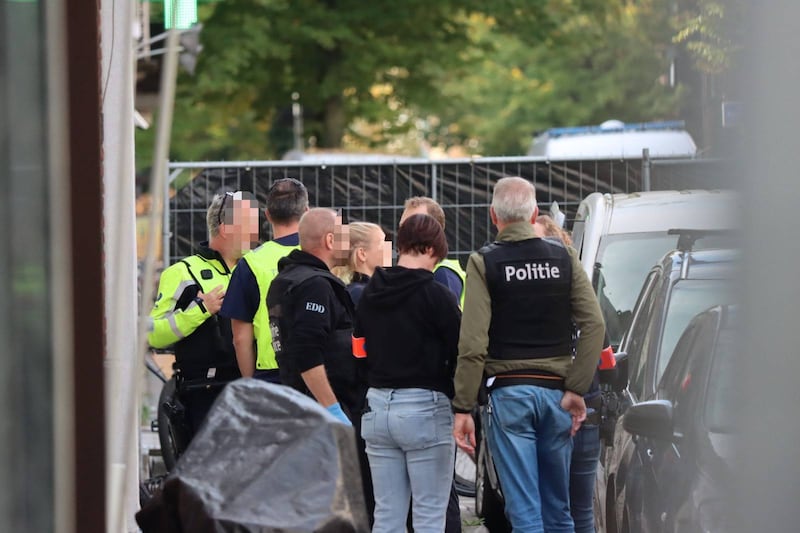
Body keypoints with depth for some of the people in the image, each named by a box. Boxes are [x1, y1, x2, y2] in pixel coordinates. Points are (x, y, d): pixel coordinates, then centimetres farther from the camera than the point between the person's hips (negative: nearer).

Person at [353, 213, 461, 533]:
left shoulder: (369, 294, 7)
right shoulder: (435, 296, -11)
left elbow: (360, 353, 13)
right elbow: (461, 354, -11)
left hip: (378, 406, 6)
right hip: (424, 408, -6)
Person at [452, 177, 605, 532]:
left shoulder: (484, 263, -5)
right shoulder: (563, 258, 5)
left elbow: (473, 343, -11)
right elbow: (594, 324, -3)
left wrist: (463, 408, -9)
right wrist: (576, 389, -1)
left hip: (509, 393, -3)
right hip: (555, 390, 3)